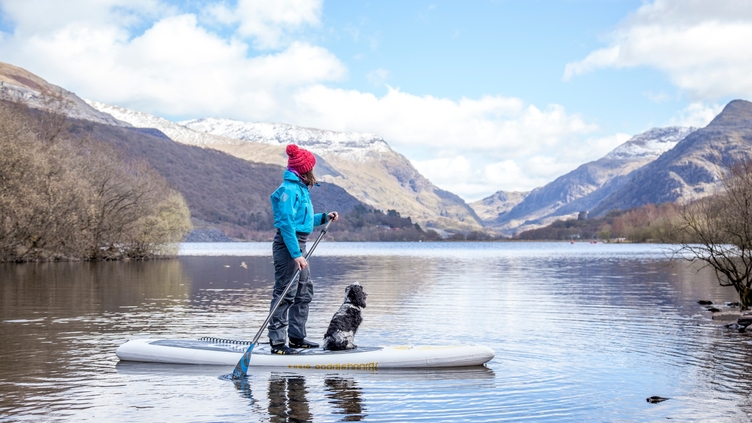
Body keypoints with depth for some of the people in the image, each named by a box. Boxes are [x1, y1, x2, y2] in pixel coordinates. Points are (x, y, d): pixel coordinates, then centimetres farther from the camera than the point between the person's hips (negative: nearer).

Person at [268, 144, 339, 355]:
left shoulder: (301, 189, 16)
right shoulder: (289, 189, -15)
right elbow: (286, 223, -22)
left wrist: (324, 217, 16)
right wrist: (296, 254, -26)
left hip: (298, 245, 10)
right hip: (288, 245, -10)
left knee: (304, 292, 15)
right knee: (285, 294, -8)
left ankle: (296, 337, 24)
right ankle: (277, 342, -4)